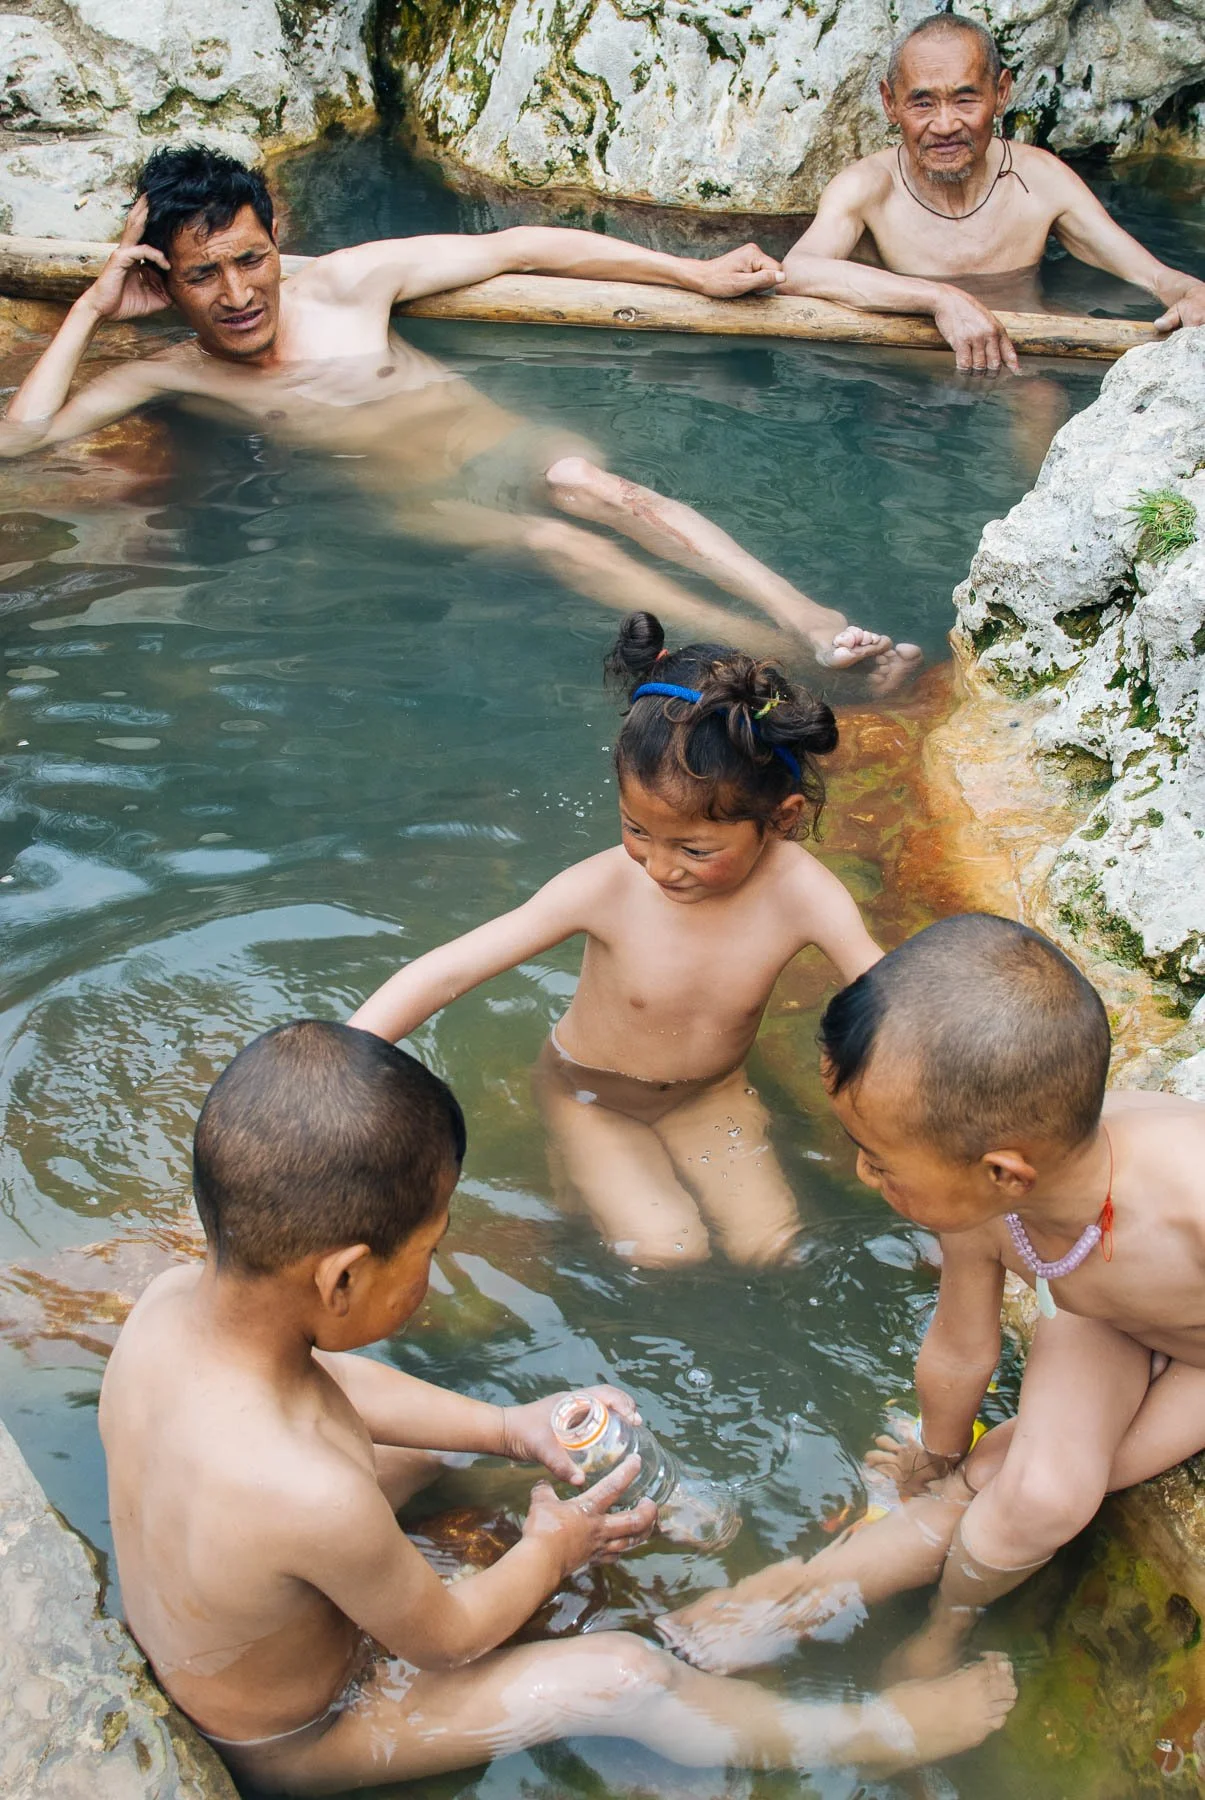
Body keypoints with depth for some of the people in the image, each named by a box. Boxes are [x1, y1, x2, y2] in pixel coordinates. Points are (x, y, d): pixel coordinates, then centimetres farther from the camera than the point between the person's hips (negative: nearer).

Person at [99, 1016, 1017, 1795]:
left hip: (181, 1646, 7)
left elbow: (324, 1384, -1)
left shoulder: (169, 1300, -24)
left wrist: (507, 1426, 1)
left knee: (451, 1422, 15)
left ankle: (646, 1499, 39)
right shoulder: (315, 1499, -45)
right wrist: (553, 1550, -3)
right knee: (623, 1672, -1)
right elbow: (443, 1637, -22)